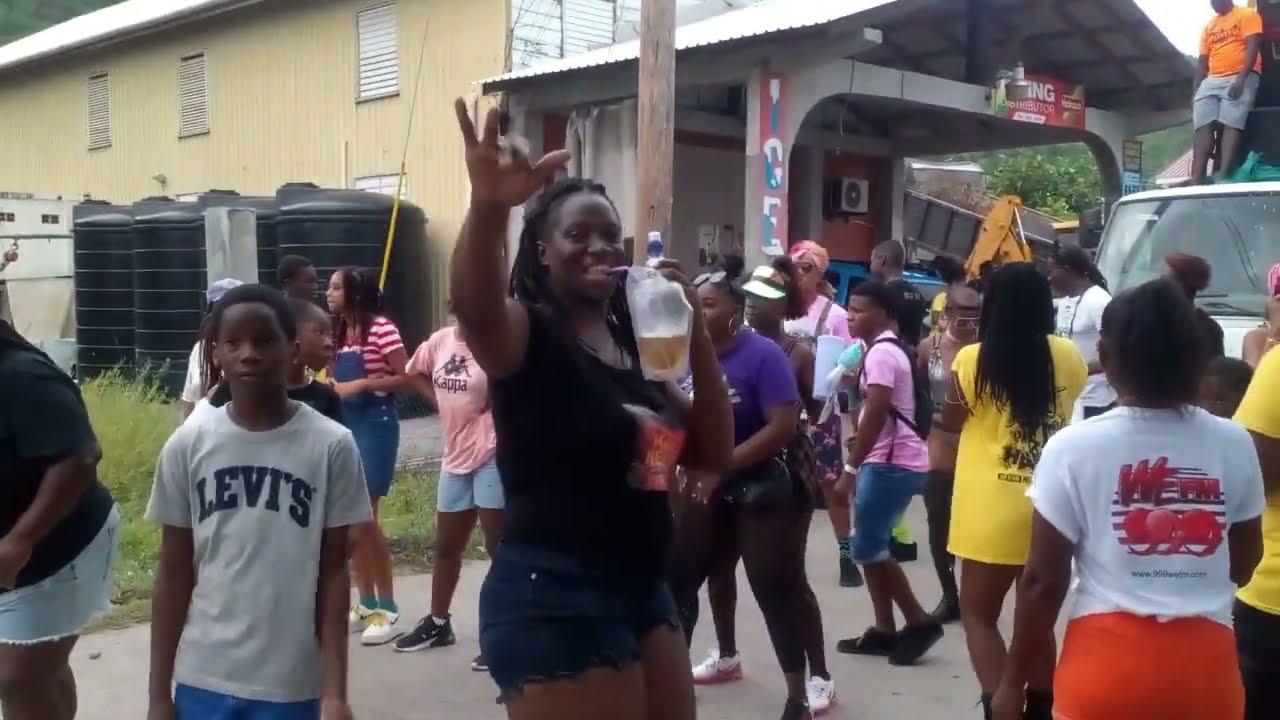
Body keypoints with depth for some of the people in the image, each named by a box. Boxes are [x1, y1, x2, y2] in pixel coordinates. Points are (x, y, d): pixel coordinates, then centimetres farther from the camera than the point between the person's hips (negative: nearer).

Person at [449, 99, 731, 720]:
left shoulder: (636, 344, 10)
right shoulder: (525, 332, -10)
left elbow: (713, 455, 7)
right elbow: (472, 305, -34)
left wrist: (697, 335, -4)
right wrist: (488, 207, -53)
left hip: (645, 591, 8)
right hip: (553, 598, -8)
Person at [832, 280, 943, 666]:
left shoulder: (880, 352, -14)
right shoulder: (893, 348, 16)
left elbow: (876, 414, -21)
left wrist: (851, 468, -21)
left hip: (892, 462, -10)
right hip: (894, 460, 10)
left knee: (867, 547, -5)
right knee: (871, 544, 12)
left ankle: (920, 621, 5)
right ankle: (884, 630, 16)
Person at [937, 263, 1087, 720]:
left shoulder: (973, 360, -12)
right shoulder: (1068, 356, -1)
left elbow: (952, 422, 4)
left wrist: (953, 362, 11)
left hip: (996, 510, -4)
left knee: (978, 614, 10)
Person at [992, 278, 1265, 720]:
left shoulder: (1074, 447, -10)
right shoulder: (1235, 445, -1)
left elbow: (1043, 580, -8)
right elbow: (1244, 564, 10)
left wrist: (1013, 682, 2)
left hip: (1108, 660, -2)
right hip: (1207, 664, 3)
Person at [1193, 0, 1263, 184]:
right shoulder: (1208, 28, 25)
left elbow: (1252, 48, -6)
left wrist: (1240, 78, -20)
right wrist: (1196, 94, 10)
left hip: (1241, 78, -5)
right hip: (1211, 81, 5)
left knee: (1231, 125, -20)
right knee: (1203, 127, -14)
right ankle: (1196, 181, -28)